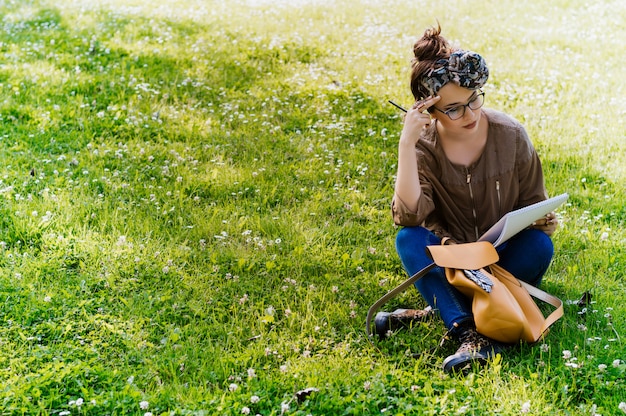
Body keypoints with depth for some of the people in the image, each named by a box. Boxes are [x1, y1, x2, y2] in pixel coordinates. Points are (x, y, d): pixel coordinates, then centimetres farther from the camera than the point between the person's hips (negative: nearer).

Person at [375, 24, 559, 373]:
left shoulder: (510, 134, -12)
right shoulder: (424, 146, -14)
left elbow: (534, 202, 1)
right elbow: (409, 216, -30)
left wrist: (544, 220, -22)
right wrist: (406, 144, -35)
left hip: (507, 255, 1)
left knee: (540, 245, -30)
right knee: (408, 239, -29)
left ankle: (439, 310, -26)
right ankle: (472, 332, -42)